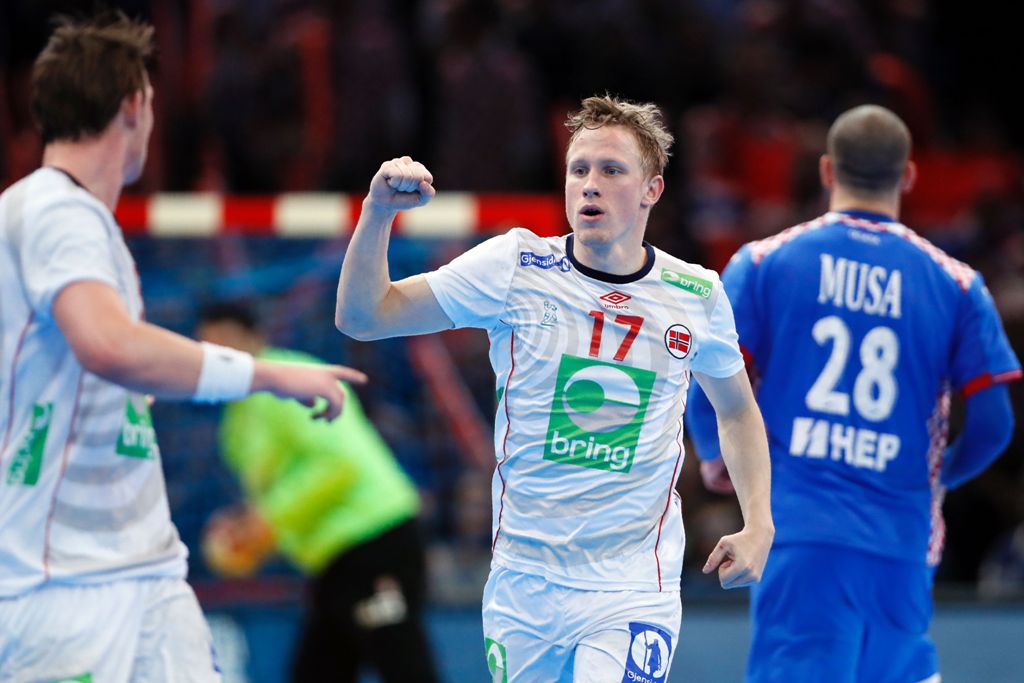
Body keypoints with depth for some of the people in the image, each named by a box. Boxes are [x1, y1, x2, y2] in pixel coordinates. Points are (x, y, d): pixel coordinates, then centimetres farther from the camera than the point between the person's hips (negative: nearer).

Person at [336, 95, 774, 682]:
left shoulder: (696, 296, 0)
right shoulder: (514, 265, -4)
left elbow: (738, 410, 18)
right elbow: (362, 316, -4)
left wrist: (758, 525, 7)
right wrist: (379, 213, -19)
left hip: (634, 593, -1)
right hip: (525, 583, 1)